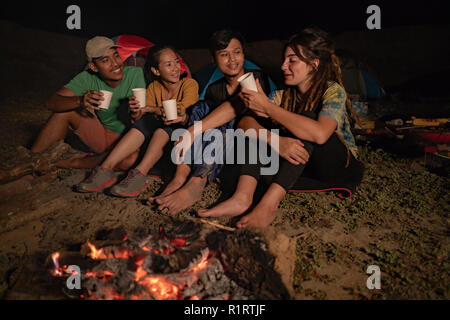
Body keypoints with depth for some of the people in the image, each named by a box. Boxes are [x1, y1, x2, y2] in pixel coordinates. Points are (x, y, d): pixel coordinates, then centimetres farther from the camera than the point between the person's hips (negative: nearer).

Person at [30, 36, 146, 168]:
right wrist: (80, 101, -34)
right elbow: (52, 102, -15)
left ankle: (68, 163, -18)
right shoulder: (88, 78, -8)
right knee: (66, 109, -11)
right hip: (102, 136, 3)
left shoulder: (136, 74, -16)